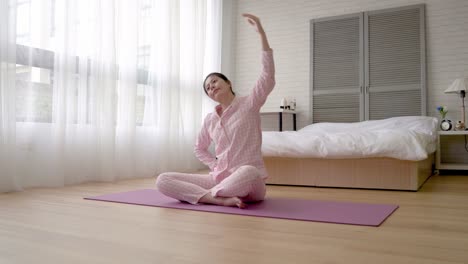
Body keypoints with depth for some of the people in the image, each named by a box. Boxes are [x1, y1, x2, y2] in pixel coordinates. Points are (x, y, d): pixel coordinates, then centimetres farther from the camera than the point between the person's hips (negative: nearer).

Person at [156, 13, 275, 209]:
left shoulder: (249, 104, 0)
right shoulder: (210, 119, 13)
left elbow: (268, 77, -16)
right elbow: (200, 149, 27)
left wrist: (261, 33, -21)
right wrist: (216, 166, 7)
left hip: (250, 181, -5)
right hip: (220, 178, 5)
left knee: (248, 172, -44)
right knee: (163, 180, -12)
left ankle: (210, 194, -16)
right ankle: (223, 199, -25)